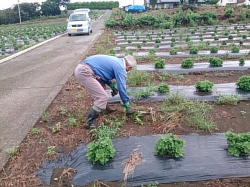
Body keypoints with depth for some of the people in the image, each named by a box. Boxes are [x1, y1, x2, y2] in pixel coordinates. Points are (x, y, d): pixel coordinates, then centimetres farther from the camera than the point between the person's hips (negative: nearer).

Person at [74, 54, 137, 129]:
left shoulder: (116, 61, 21)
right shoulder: (120, 68, -5)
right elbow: (122, 88, -3)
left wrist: (113, 86, 23)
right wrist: (128, 107, 7)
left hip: (81, 68, 10)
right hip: (84, 72, -10)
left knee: (101, 86, 27)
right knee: (103, 97, -7)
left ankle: (105, 108, 40)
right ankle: (89, 122, 1)